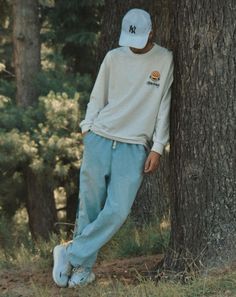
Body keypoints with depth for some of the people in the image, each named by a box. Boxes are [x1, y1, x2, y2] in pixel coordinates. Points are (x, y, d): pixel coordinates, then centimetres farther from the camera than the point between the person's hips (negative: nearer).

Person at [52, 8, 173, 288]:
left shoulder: (165, 60, 2)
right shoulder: (113, 57, 8)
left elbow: (164, 106, 3)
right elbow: (97, 98, 13)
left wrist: (157, 148, -2)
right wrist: (87, 129, 1)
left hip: (134, 147, -2)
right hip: (99, 139, 2)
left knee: (117, 211, -13)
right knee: (89, 208, 0)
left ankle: (71, 254, 0)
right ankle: (83, 268, 10)